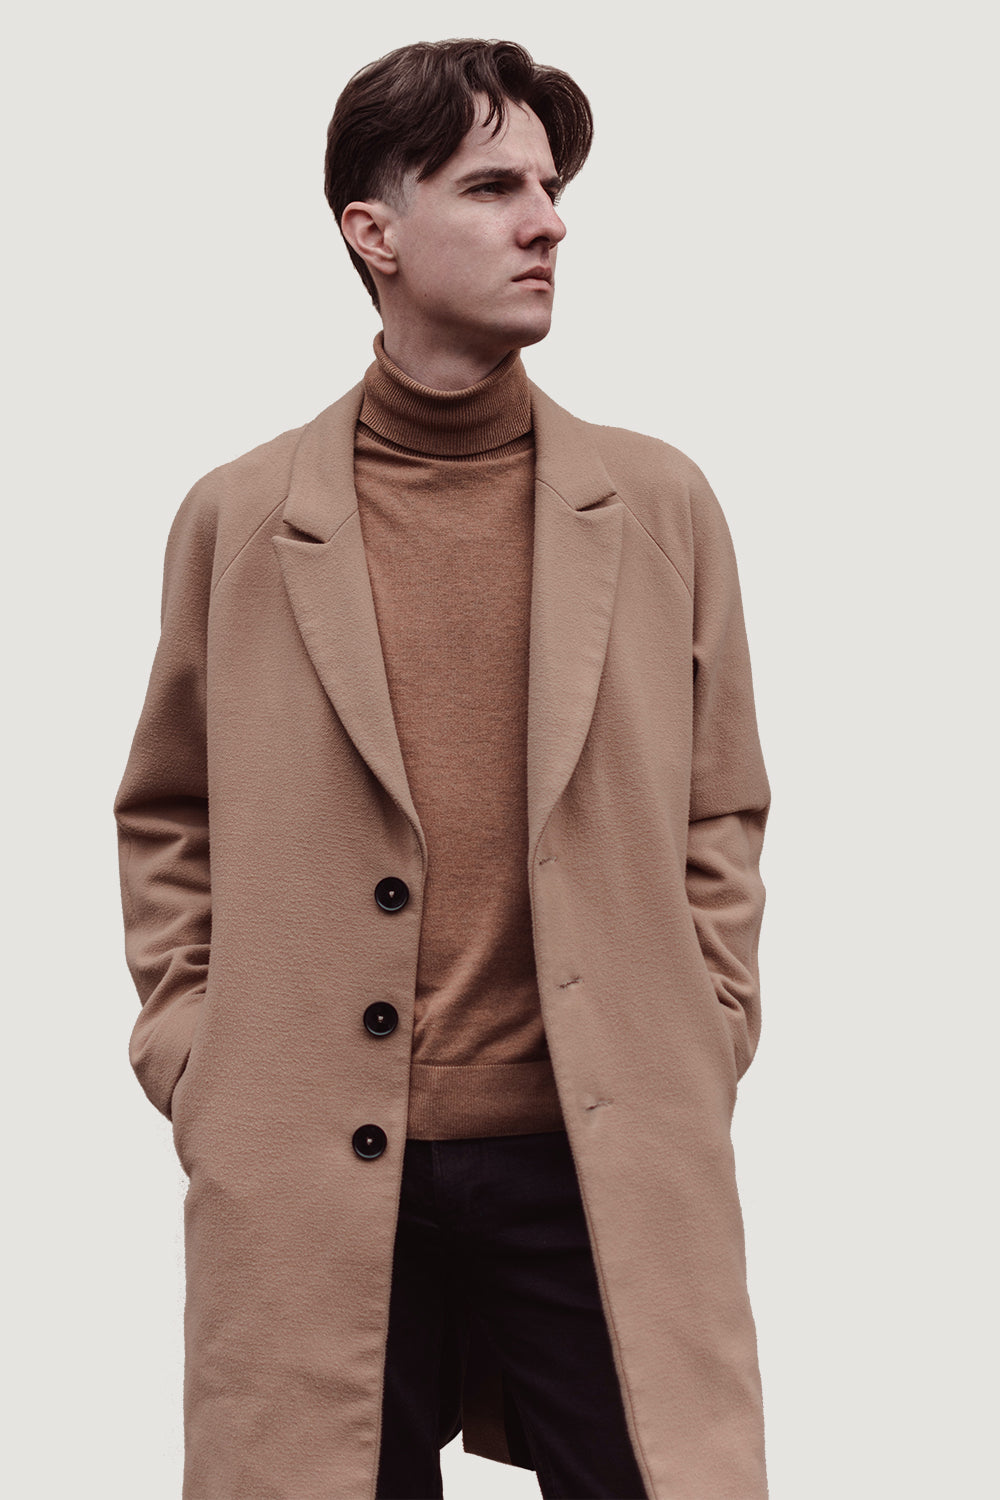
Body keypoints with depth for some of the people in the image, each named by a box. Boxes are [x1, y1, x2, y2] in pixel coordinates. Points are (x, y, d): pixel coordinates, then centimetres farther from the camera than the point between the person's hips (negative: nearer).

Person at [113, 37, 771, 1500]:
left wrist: (695, 1063, 4)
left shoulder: (661, 503, 6)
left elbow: (723, 817, 12)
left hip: (606, 1166, 1)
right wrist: (188, 1061, 5)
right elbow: (168, 820, 14)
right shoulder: (239, 516, 4)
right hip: (313, 1179, 0)